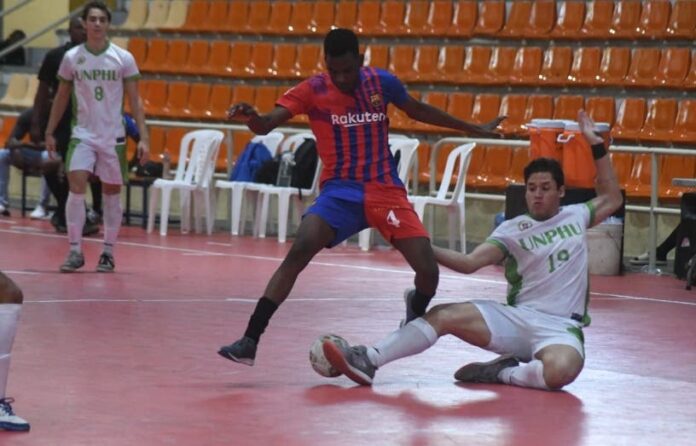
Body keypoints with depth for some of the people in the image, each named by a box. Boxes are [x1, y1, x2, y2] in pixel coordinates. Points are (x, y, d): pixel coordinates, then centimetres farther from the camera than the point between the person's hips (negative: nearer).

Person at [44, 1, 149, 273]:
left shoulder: (123, 58, -3)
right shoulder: (72, 57, 0)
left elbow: (134, 101, -1)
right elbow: (62, 97, 11)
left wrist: (143, 137, -8)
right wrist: (50, 131, 10)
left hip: (113, 136, 0)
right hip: (83, 134, 0)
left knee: (112, 193, 6)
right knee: (76, 186, -15)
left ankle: (108, 252, 15)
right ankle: (75, 251, -11)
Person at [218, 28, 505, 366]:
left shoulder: (382, 83, -1)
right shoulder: (312, 90, -8)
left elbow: (418, 110, 18)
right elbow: (267, 125, -20)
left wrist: (474, 129, 27)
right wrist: (251, 118, -45)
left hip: (386, 189, 2)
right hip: (340, 190, -2)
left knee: (428, 271, -9)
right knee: (299, 252, -27)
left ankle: (415, 315, 30)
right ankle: (249, 342, -27)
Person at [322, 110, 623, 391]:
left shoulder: (576, 216, 12)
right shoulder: (513, 230, 5)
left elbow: (612, 199, 27)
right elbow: (469, 263, -6)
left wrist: (596, 145, 17)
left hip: (561, 328, -1)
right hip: (517, 317, 1)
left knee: (559, 371, -39)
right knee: (445, 315, -21)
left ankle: (503, 372, -13)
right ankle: (369, 359, -24)